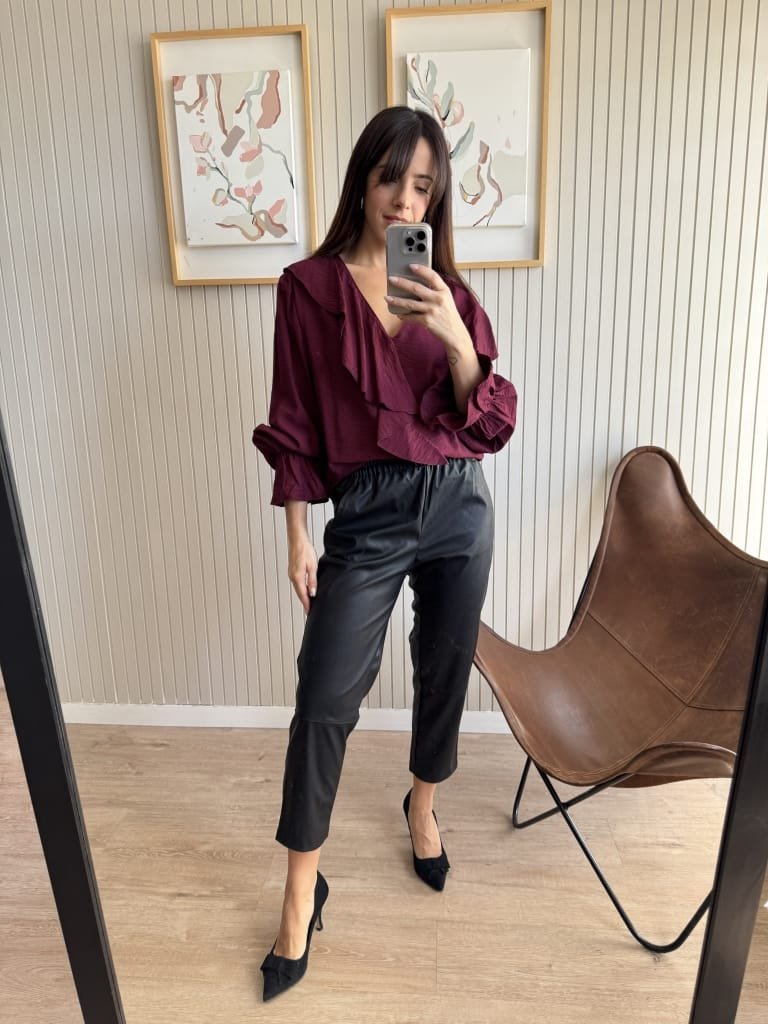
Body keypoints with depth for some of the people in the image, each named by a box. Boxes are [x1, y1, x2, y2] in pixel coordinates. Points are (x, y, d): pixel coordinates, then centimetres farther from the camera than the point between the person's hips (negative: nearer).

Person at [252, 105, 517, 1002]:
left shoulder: (449, 294, 4)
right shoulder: (309, 288, -2)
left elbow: (492, 425, -2)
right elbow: (294, 426, -2)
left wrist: (455, 337, -17)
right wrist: (297, 535, -4)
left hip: (458, 507, 3)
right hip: (366, 515, -3)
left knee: (444, 674, 16)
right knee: (325, 700, -1)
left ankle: (421, 810, 45)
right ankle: (302, 891, 20)